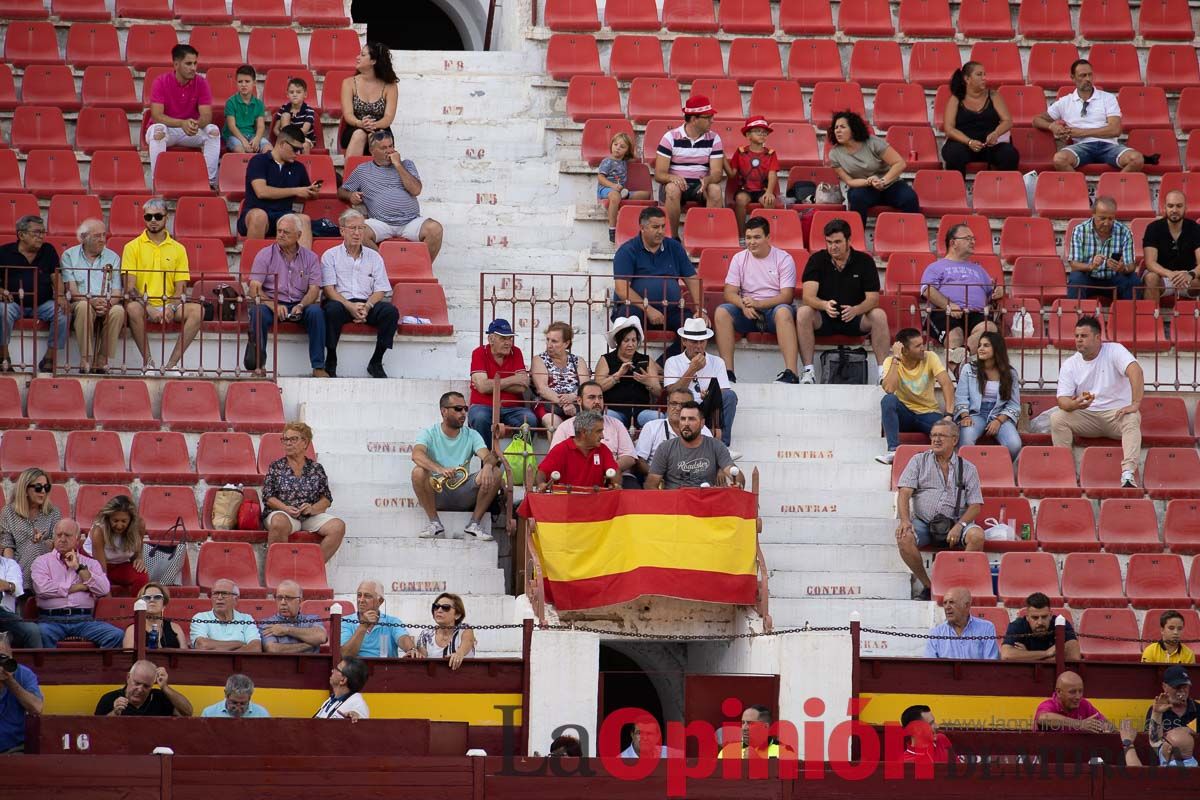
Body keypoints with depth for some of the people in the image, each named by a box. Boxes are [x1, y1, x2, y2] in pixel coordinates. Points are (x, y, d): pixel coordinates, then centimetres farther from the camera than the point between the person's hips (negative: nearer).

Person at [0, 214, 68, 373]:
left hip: (43, 304, 2)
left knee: (64, 313, -25)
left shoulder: (48, 251, 10)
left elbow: (56, 277, 6)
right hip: (14, 302, -2)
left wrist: (60, 296, -12)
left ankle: (49, 360, -16)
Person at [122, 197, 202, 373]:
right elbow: (129, 288, -5)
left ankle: (172, 363, -25)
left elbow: (181, 289, 6)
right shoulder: (132, 247, 3)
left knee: (197, 310, -26)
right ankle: (148, 362, -25)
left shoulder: (178, 249, 11)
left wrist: (171, 308, -15)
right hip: (144, 305, -2)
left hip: (169, 305, 2)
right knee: (132, 308, -37)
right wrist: (149, 308, -21)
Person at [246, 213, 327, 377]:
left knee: (316, 312, -30)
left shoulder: (310, 257, 9)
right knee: (258, 312, -35)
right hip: (271, 303, -1)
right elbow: (255, 288, -5)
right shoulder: (265, 255, 4)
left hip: (299, 304, 1)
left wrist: (301, 306, -20)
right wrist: (273, 305, -23)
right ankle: (257, 364, -29)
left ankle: (318, 367, -26)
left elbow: (314, 289, 1)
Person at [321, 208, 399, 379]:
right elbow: (329, 289, -2)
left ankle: (376, 362, -16)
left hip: (367, 303, 3)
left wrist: (366, 307, -13)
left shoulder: (374, 257, 16)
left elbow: (380, 291, 8)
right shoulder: (331, 255, 9)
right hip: (341, 302, -3)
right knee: (332, 309, -38)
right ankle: (331, 361, -24)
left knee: (390, 311, -26)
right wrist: (350, 307, -18)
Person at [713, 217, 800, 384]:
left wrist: (758, 304, -24)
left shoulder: (784, 259, -1)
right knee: (721, 312, -26)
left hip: (773, 309, -3)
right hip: (747, 314, 3)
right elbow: (730, 292, 1)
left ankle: (791, 372, -45)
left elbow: (787, 295, -10)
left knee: (783, 311, -38)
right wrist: (744, 305, -22)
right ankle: (728, 372, -29)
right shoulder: (739, 259, 8)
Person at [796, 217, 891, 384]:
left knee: (879, 316, -28)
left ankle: (883, 371, -22)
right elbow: (808, 296, -16)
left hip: (855, 317, 0)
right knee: (803, 313, -31)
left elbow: (873, 298, -9)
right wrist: (824, 305, -39)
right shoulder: (817, 260, -4)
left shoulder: (864, 261, -3)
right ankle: (808, 371, -29)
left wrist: (856, 310, -32)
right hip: (823, 319, 0)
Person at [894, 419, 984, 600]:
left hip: (956, 524, 0)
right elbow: (904, 493, 2)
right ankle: (927, 586, -14)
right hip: (923, 522, 0)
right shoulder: (919, 461, 12)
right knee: (904, 537, -31)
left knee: (977, 536, -32)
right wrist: (905, 520, -17)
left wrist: (959, 526, -14)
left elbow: (975, 506, 5)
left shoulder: (968, 468, 12)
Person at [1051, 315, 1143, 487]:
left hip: (1117, 413, -3)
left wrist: (1135, 404, -35)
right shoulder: (1069, 365, 2)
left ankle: (1128, 474, -48)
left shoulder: (1114, 351, -8)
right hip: (1086, 416, 3)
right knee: (1057, 418, -22)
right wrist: (1075, 404, -31)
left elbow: (1135, 370, -24)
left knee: (1132, 420, -36)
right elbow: (1063, 400, -5)